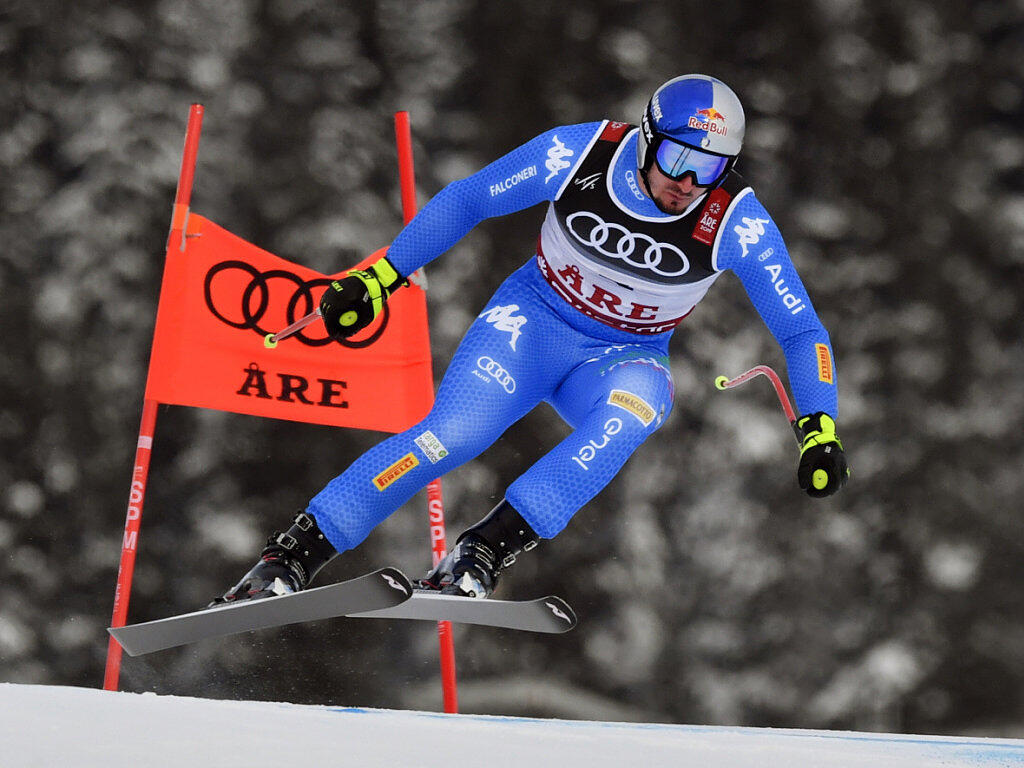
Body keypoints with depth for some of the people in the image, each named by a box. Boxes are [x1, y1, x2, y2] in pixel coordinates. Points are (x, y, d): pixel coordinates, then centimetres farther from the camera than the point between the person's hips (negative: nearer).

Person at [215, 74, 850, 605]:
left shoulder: (737, 223, -21)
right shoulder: (578, 154, -21)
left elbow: (802, 331, -14)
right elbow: (464, 203, -6)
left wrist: (820, 431, -27)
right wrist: (379, 278, -6)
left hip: (625, 358, 0)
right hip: (534, 318, 0)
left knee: (636, 400, -36)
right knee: (453, 435, -24)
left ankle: (484, 554, -38)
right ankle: (291, 558, -15)